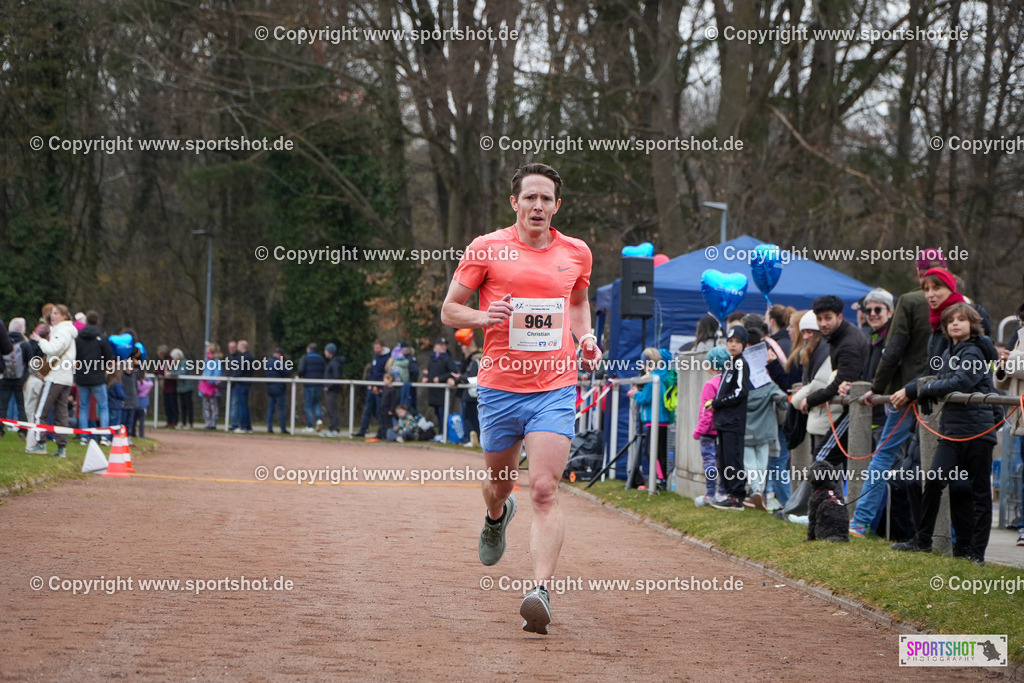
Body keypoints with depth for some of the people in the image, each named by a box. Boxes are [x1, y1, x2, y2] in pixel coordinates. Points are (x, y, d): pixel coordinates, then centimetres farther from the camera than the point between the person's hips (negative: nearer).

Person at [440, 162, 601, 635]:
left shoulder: (576, 253, 6)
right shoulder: (487, 249, -2)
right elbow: (449, 311, 3)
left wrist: (585, 336, 7)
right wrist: (485, 316, -17)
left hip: (555, 389, 0)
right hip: (499, 387, 0)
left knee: (545, 491, -14)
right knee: (500, 483, 16)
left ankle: (541, 593, -21)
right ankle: (496, 517, 54)